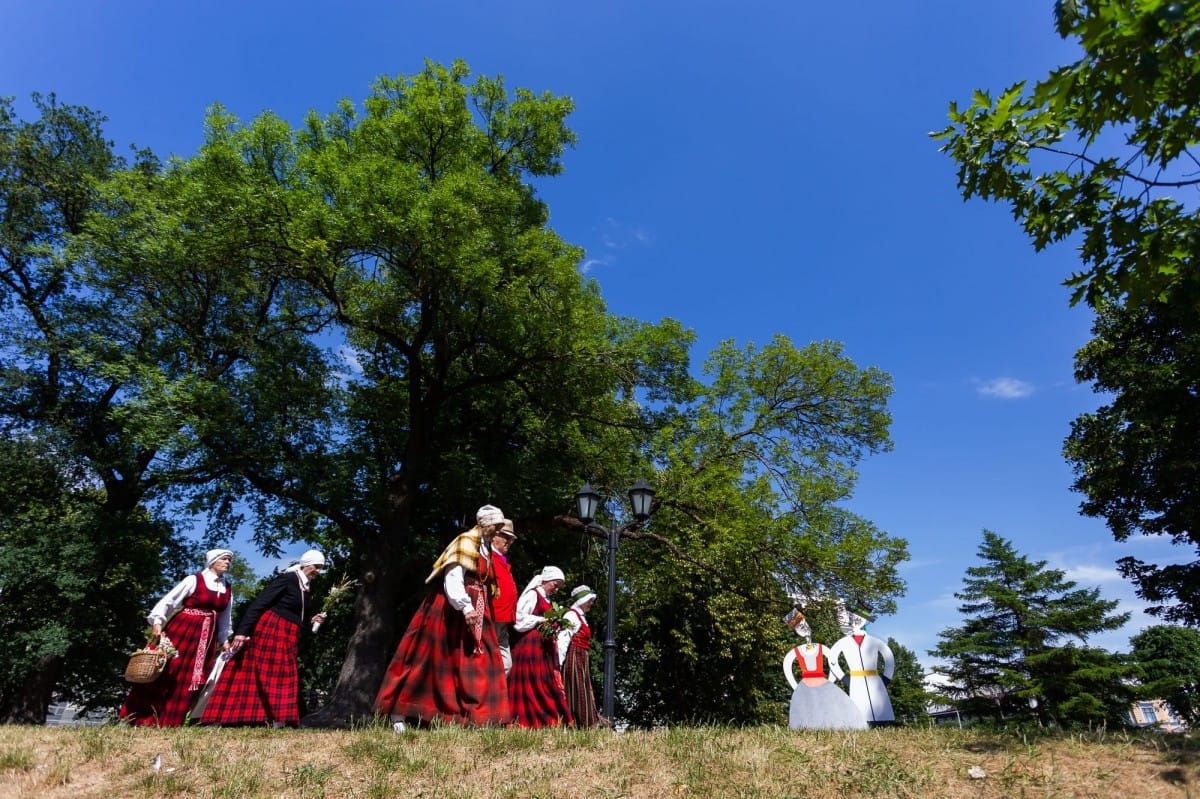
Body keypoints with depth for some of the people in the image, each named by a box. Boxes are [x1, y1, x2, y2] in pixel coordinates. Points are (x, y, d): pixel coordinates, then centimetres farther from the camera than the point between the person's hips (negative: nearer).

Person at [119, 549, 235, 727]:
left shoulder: (228, 590, 10)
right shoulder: (194, 580, -5)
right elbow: (168, 601, -7)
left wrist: (224, 640, 17)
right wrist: (157, 622, -19)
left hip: (207, 637, 5)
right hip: (182, 630, -5)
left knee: (188, 678, 4)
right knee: (165, 673, -3)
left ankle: (169, 722, 11)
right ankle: (143, 718, 9)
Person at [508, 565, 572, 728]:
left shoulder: (547, 601, 22)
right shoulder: (532, 594, -5)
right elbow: (519, 619, -13)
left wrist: (554, 627, 4)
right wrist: (541, 620, -14)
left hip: (545, 647, 9)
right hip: (530, 645, -9)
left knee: (547, 684, 2)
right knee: (531, 683, -9)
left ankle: (546, 721, 1)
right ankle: (528, 722, -7)